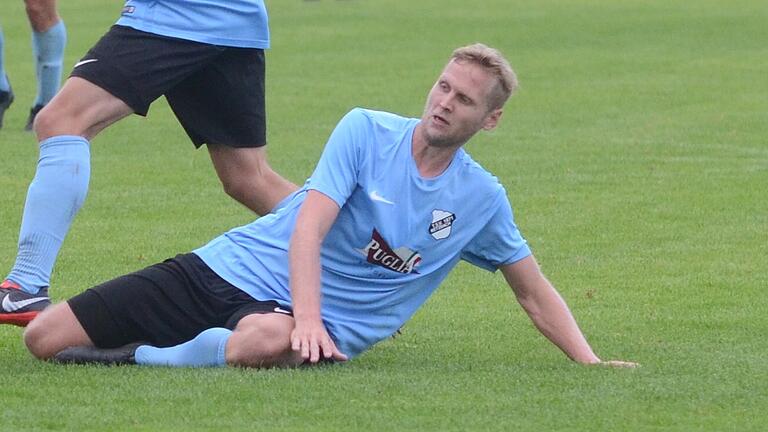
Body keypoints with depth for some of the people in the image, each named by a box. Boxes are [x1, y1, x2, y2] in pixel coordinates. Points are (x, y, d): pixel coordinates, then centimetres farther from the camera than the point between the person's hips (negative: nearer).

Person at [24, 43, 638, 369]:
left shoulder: (482, 199, 6)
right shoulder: (367, 130, -4)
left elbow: (535, 293, 17)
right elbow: (308, 232, -14)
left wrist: (591, 363, 3)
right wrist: (308, 316, -30)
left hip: (328, 324, 0)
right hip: (231, 269, 0)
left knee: (268, 342, -44)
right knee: (45, 338, -11)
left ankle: (138, 359, -22)